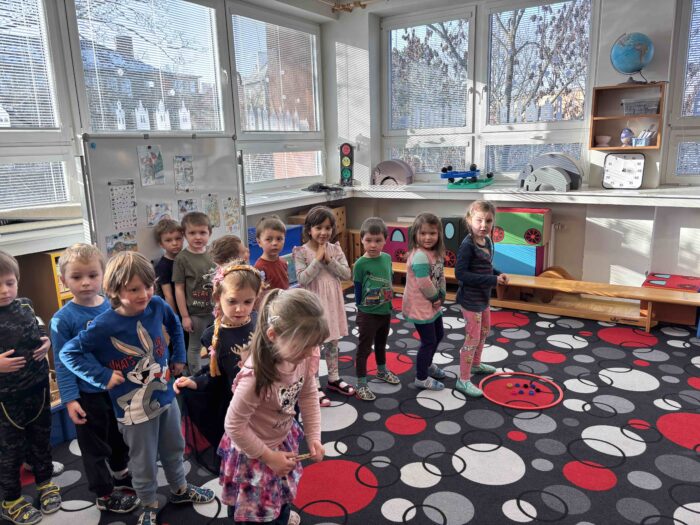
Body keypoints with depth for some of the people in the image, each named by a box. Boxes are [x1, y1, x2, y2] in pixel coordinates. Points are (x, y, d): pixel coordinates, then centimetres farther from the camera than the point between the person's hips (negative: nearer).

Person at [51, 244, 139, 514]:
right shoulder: (63, 319, -18)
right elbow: (63, 363, -13)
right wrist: (70, 399, -15)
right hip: (89, 395, -4)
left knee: (121, 436, 25)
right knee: (95, 445, 14)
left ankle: (121, 473, 52)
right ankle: (104, 494, 34)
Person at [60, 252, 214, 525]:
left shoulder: (157, 306, -13)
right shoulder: (105, 325, -24)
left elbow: (175, 326, 8)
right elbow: (68, 352, -16)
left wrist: (179, 357, 9)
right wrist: (103, 376, -18)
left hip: (165, 395, 4)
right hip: (135, 407, -4)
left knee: (174, 449, 25)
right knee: (144, 462, 15)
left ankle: (179, 489, 50)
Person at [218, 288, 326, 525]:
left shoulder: (305, 358, -23)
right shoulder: (255, 376, -40)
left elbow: (308, 395, -3)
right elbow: (234, 426, -27)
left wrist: (314, 436, -7)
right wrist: (268, 456, -18)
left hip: (284, 439, 7)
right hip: (252, 451, -6)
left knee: (284, 486, 34)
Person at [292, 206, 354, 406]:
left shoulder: (335, 249, 1)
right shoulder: (301, 252, -12)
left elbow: (346, 274, -5)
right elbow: (302, 279, -20)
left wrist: (329, 260, -17)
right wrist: (318, 260, -22)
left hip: (332, 302, 5)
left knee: (332, 342, 18)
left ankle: (333, 378, 35)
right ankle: (314, 386, 17)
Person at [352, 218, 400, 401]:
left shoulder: (387, 258, -1)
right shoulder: (360, 264, -18)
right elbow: (357, 289, -9)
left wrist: (389, 303, 13)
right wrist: (362, 308, -4)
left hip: (385, 311, 6)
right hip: (368, 314, -6)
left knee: (381, 344, 26)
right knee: (364, 348, 4)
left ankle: (382, 371, 47)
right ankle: (361, 384, 15)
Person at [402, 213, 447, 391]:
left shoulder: (437, 253, 3)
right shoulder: (420, 256, -27)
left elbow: (441, 276, 8)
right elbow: (425, 285, -28)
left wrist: (441, 296, -5)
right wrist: (436, 298, -12)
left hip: (433, 304, 10)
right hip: (420, 307, -10)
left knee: (438, 335, 25)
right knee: (429, 341, 3)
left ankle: (427, 364, 48)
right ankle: (421, 378, 21)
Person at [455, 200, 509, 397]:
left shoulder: (487, 241, 2)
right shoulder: (467, 245, -24)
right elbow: (460, 273, -28)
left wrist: (498, 274, -5)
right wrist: (491, 280, -28)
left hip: (483, 297, 9)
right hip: (470, 299, -9)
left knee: (484, 331, 26)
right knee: (473, 339, -2)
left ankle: (476, 364, 47)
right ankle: (463, 380, 11)